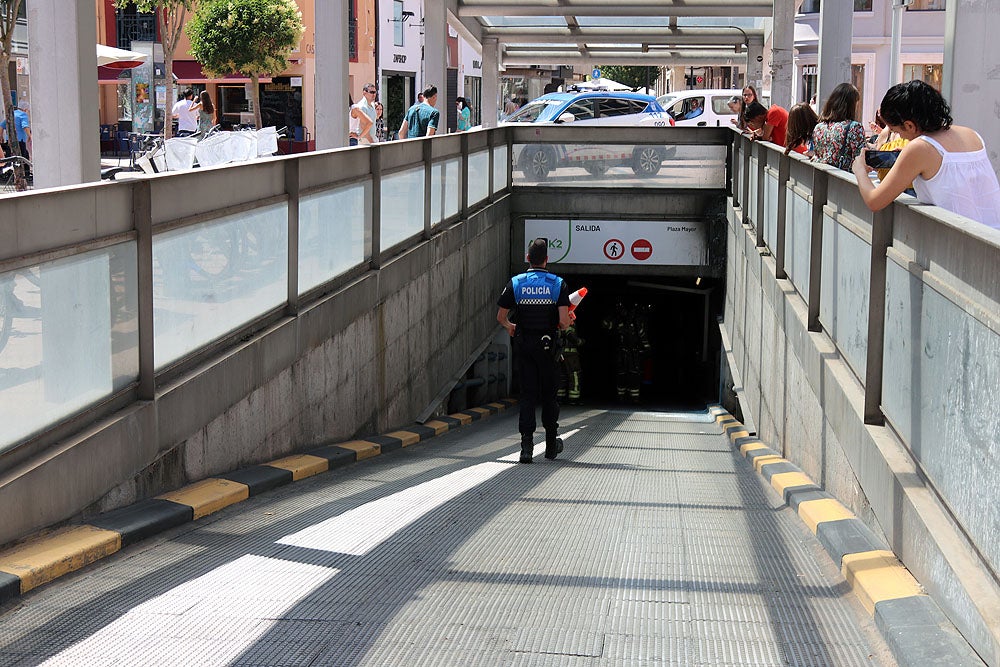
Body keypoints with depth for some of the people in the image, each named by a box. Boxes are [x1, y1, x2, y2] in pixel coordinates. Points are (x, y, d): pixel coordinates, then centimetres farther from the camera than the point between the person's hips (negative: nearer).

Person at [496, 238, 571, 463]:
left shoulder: (515, 283, -2)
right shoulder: (558, 284, -5)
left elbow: (501, 316, -1)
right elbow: (564, 321, -14)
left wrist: (510, 327, 21)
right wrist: (561, 326, 10)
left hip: (523, 344, 1)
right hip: (547, 344, 0)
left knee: (527, 394, 3)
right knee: (549, 393, 12)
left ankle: (526, 445, -10)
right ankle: (551, 444, 22)